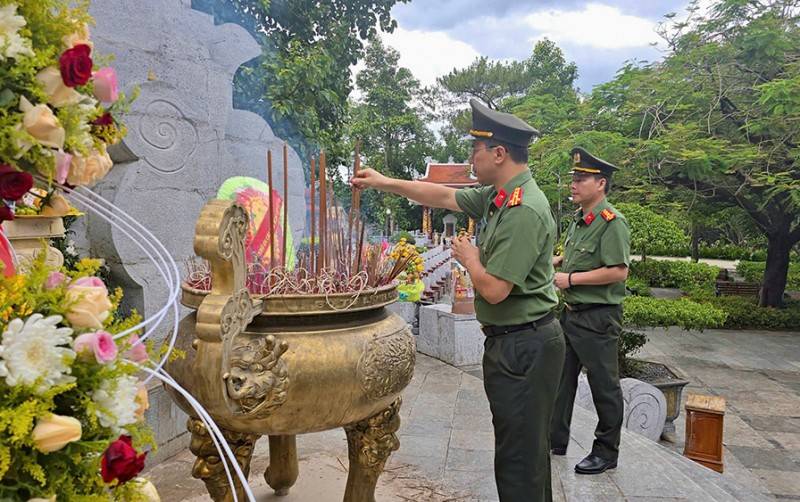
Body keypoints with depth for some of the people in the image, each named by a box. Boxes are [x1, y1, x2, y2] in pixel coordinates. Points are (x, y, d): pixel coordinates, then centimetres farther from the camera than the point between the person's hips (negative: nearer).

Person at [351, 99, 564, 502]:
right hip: (511, 342, 10)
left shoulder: (524, 211, -23)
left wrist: (470, 258, -6)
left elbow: (494, 289, -26)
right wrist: (385, 183, 22)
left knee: (519, 457, 1)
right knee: (528, 449, 23)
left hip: (524, 346, -10)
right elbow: (445, 196, 19)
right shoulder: (498, 196, 6)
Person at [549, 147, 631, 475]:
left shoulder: (611, 222, -17)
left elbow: (618, 272, -24)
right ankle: (555, 440, 31)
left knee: (604, 386, 5)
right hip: (571, 312, 9)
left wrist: (570, 279, -20)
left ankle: (606, 453, 21)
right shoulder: (578, 220, 11)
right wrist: (556, 261, 7)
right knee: (561, 377, 16)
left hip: (598, 317, -9)